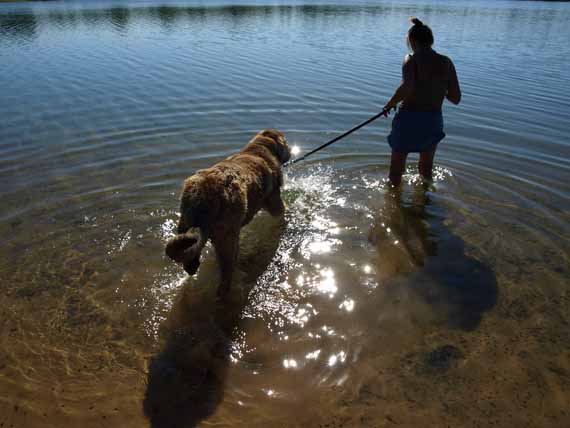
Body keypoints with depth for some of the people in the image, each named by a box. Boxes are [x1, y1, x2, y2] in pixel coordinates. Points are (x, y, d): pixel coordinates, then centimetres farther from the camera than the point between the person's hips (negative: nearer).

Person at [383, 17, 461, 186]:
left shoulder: (412, 59, -8)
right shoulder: (446, 63, 3)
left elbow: (407, 87, -27)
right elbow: (456, 98, 2)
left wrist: (391, 103, -10)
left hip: (408, 118, -4)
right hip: (433, 122, 4)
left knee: (396, 169, 14)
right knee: (426, 168, 26)